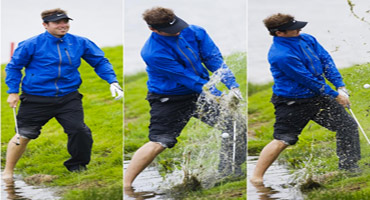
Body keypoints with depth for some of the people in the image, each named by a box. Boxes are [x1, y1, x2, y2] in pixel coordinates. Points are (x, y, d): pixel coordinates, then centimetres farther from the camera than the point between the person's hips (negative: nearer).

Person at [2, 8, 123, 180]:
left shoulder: (80, 43, 2)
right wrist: (13, 91, -3)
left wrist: (113, 82, -2)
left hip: (68, 98, 2)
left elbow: (100, 62, 11)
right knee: (23, 135, 2)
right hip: (37, 100, -2)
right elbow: (14, 67, 4)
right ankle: (8, 172, 22)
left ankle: (77, 167, 10)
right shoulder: (32, 45, -7)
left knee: (80, 131, -13)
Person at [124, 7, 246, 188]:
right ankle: (125, 185, -7)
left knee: (237, 123, 3)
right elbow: (187, 79, -26)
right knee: (158, 142, -16)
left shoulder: (195, 32, -11)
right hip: (168, 98, -6)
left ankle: (230, 173, 17)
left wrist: (232, 85, -20)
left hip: (200, 94, 6)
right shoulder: (152, 53, -27)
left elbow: (214, 59, -7)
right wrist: (219, 96, -25)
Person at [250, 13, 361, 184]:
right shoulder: (280, 55, -26)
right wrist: (335, 95, -15)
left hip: (318, 97, 8)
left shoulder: (307, 39, -1)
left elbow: (326, 61, 3)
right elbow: (308, 80, -23)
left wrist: (340, 86, -9)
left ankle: (349, 169, 19)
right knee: (281, 140, -8)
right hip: (292, 103, -8)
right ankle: (256, 177, 4)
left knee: (348, 125, 8)